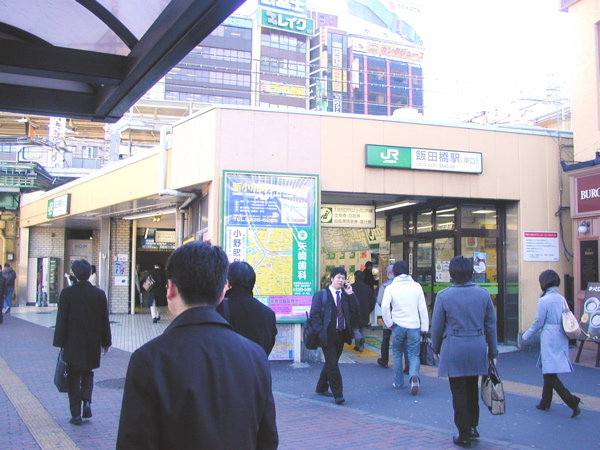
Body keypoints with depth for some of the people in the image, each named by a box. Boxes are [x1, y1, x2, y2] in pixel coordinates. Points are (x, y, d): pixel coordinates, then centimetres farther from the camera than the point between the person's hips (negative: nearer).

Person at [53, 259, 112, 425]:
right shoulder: (99, 294, -4)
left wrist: (59, 342, -1)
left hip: (72, 343, -2)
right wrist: (106, 342, 10)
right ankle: (86, 402, 2)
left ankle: (76, 414, 7)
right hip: (93, 344, 2)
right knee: (88, 373, 20)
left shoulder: (67, 293, -9)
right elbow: (105, 320, 1)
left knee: (74, 377, 7)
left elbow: (61, 320, -8)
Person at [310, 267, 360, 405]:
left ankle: (321, 388, 32)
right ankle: (338, 395, -1)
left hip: (341, 335, 5)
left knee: (331, 363, 15)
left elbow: (355, 311, 0)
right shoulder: (321, 295, -2)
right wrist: (321, 332, -16)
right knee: (332, 364, -6)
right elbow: (314, 314, -7)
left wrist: (350, 294, -6)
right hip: (328, 335, -5)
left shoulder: (346, 295, 11)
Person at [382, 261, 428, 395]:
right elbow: (423, 308, -1)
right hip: (414, 326, 0)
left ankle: (398, 383, 22)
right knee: (414, 355, 7)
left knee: (397, 354, 17)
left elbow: (384, 306, -18)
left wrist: (389, 323, -6)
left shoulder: (391, 288, -4)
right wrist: (424, 327, 4)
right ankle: (414, 375, -21)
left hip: (398, 326, 0)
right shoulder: (416, 286, 1)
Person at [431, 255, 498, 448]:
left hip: (454, 349, -3)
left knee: (459, 392, 6)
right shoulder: (483, 294, -1)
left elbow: (437, 326, -2)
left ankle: (464, 435, 14)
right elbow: (491, 324, 5)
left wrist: (436, 348, 14)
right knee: (472, 388, 21)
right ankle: (473, 426, 30)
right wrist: (493, 352, 14)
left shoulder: (444, 296, -9)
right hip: (477, 348, 3)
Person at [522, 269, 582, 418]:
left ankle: (572, 401, -16)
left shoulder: (544, 300, -13)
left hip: (549, 340, -8)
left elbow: (538, 322, -9)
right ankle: (545, 403, 27)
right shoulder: (562, 299, 6)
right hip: (561, 339, 8)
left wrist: (527, 335, 5)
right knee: (549, 372, 18)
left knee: (550, 374, -5)